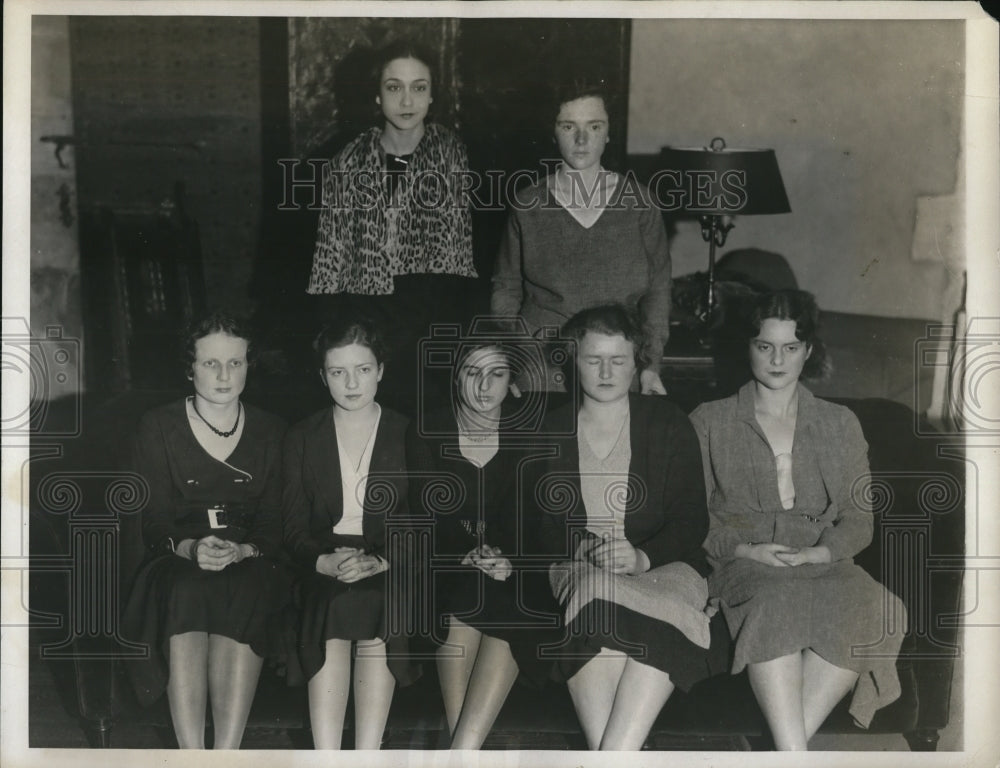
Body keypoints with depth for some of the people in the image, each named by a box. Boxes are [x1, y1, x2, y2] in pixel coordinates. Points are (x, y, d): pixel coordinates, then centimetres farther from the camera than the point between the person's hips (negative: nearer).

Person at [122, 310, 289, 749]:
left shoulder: (271, 433, 11)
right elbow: (154, 520, 1)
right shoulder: (159, 428, 8)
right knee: (186, 588, -36)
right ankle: (192, 758, -38)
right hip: (176, 566, 0)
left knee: (245, 587, -35)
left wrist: (242, 552, -18)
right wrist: (190, 549, -21)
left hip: (250, 568, 1)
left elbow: (275, 526, 5)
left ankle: (226, 756, -39)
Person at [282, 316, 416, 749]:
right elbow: (293, 527, 6)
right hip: (323, 565, 0)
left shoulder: (408, 436, 9)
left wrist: (379, 562, -16)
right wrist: (326, 562, -15)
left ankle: (366, 763, -28)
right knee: (332, 629, -28)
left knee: (377, 621, -29)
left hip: (391, 570, 0)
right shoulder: (302, 439, 12)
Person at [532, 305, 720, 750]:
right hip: (576, 570, 1)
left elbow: (692, 521, 2)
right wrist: (579, 550, -13)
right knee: (596, 594, -36)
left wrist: (641, 557, -17)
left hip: (660, 567, -1)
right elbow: (539, 525, 9)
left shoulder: (668, 424, 9)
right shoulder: (551, 432, 15)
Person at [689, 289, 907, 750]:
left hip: (824, 563, 2)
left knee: (875, 610, -33)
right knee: (774, 604, -38)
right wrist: (744, 549, -10)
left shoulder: (840, 425, 19)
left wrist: (819, 553, -7)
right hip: (744, 568, -2)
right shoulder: (709, 423, 14)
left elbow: (859, 520, 14)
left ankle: (786, 744, -35)